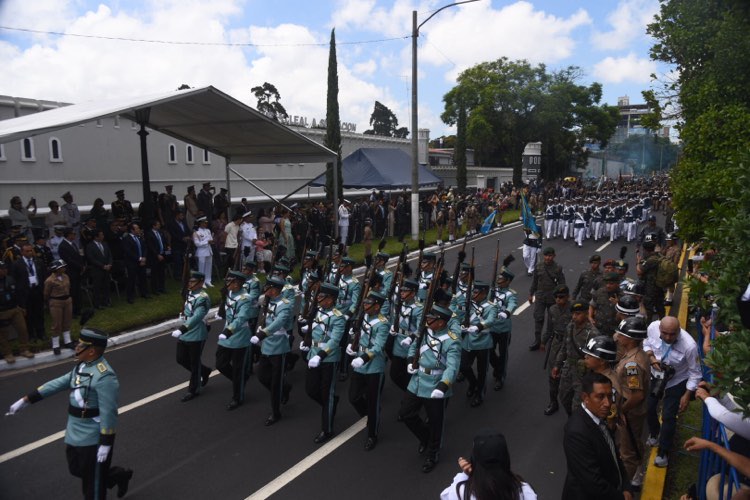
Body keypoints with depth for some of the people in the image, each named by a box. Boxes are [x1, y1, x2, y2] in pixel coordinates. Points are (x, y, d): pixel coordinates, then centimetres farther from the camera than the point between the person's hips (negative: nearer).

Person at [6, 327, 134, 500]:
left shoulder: (104, 376, -27)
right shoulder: (83, 366, 3)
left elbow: (108, 413, -25)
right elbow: (58, 384, 9)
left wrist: (106, 443, -22)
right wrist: (26, 400, 9)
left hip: (93, 438, -9)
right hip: (75, 434, 9)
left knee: (93, 481, 9)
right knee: (77, 470, 24)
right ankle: (119, 475, 41)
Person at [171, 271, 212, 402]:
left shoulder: (203, 298, -21)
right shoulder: (190, 293, 5)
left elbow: (197, 317, -31)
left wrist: (181, 329, -38)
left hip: (196, 335, -9)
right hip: (185, 333, 9)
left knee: (194, 363, 5)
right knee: (181, 359, 17)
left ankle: (193, 390, 22)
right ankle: (204, 372, 36)